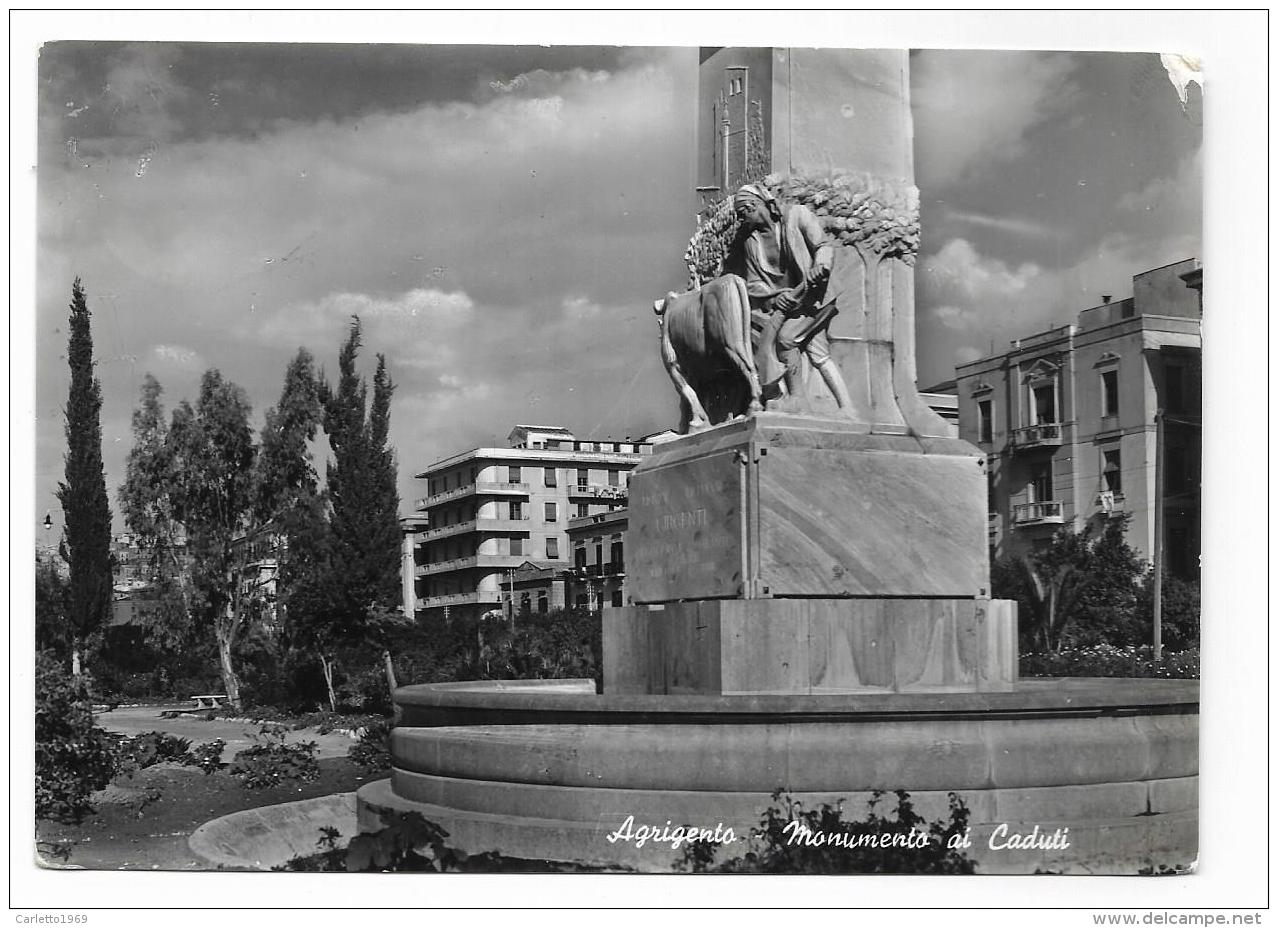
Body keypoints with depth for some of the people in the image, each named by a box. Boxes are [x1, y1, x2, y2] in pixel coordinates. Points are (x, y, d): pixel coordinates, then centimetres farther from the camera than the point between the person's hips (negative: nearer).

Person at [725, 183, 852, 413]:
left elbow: (824, 245, -6)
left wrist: (819, 267, -27)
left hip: (812, 297, -5)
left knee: (786, 337, -22)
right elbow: (752, 282, 4)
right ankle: (846, 408, 1)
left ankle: (797, 400, -13)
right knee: (818, 354, 0)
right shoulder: (748, 238, 5)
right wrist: (774, 297, -15)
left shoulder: (796, 215, -6)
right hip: (779, 302, 5)